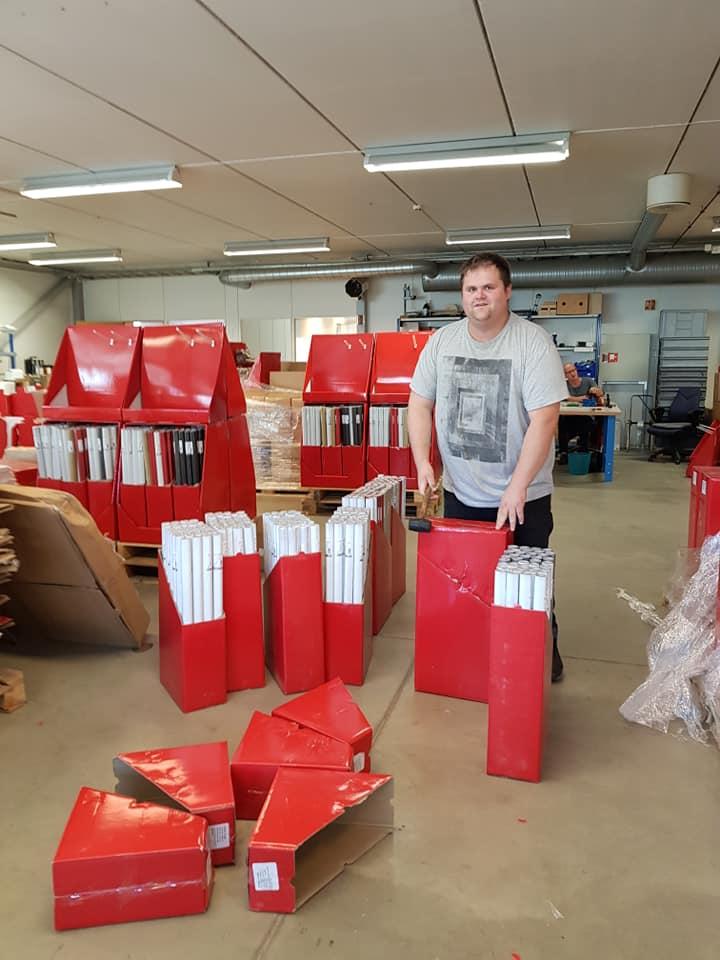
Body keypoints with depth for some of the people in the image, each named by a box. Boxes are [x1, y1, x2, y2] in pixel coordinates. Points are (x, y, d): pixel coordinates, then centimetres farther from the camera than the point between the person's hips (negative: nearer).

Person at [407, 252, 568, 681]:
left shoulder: (534, 343, -14)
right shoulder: (442, 341, 0)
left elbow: (544, 419, -20)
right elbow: (420, 403, 5)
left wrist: (517, 487, -23)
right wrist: (423, 461, -7)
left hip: (522, 497, -4)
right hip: (460, 492, 4)